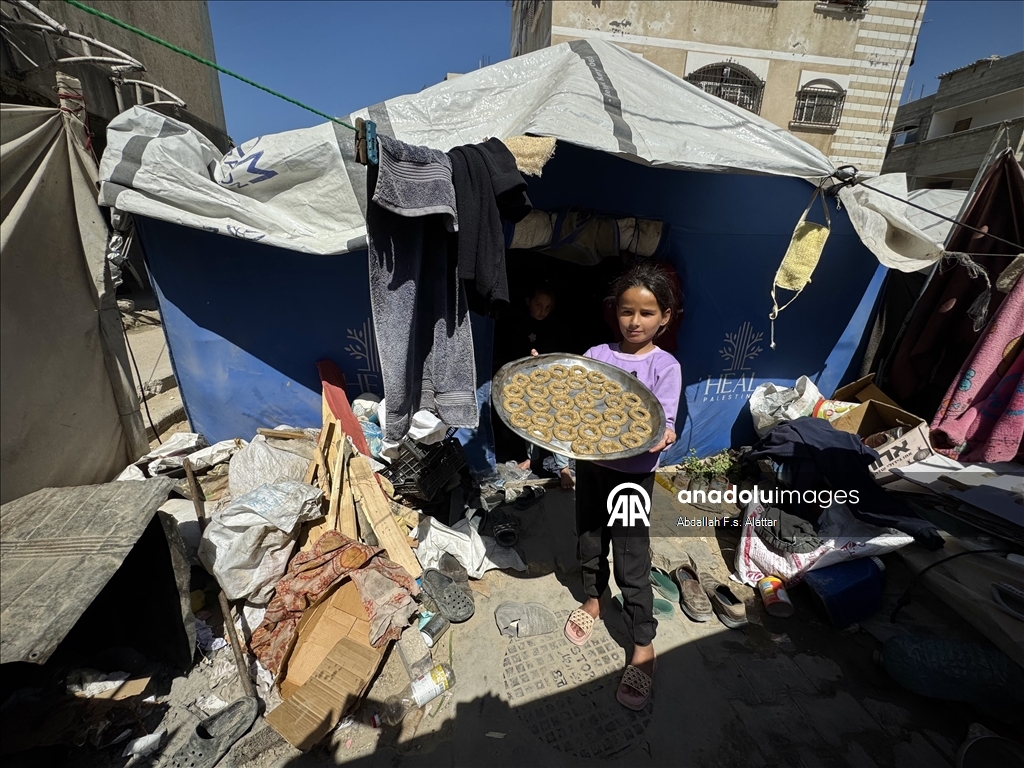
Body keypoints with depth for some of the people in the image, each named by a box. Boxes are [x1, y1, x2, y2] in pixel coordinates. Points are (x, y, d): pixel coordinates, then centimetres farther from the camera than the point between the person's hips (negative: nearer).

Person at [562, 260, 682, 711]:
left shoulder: (665, 366, -6)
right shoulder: (596, 355, 1)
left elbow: (664, 420, -14)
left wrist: (662, 435, -36)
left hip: (634, 472, -3)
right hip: (590, 461, 4)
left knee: (632, 561, 4)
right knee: (590, 539, 21)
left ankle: (643, 649, 24)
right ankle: (593, 599, 49)